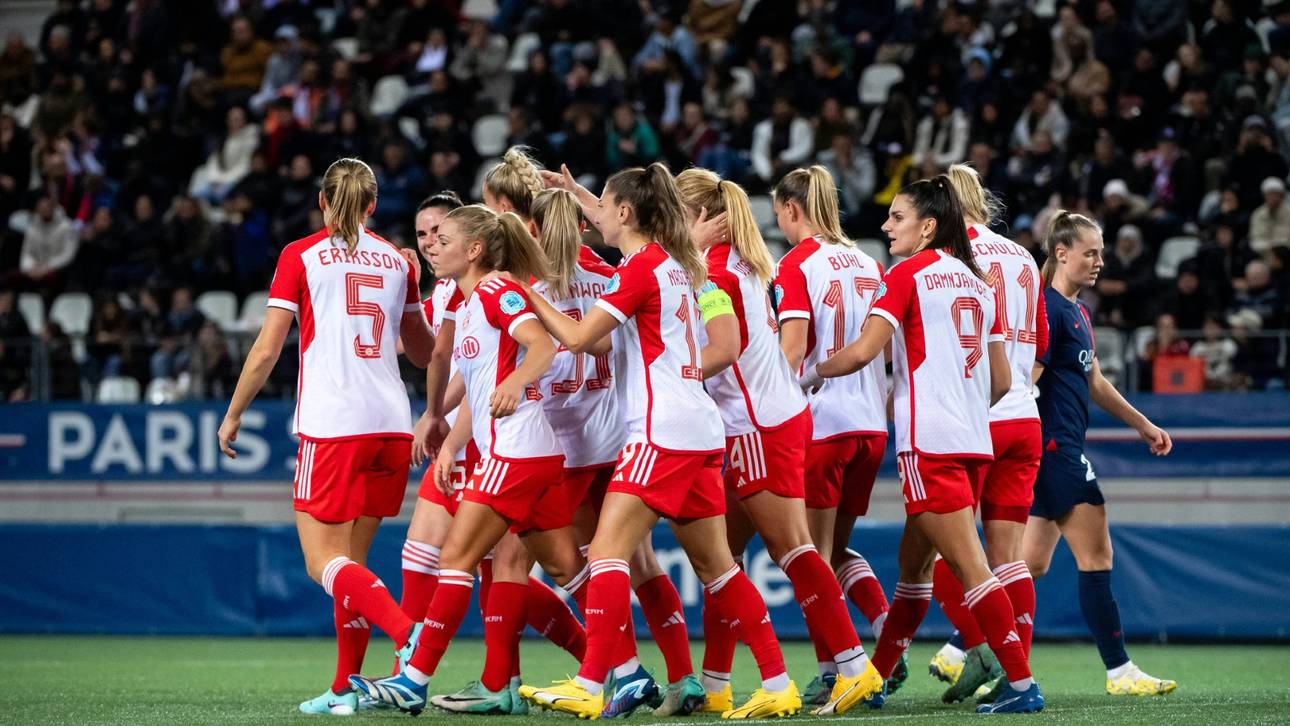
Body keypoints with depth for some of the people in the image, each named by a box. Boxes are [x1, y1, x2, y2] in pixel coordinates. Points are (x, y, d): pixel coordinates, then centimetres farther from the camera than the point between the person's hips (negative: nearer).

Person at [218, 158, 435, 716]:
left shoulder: (301, 256, 1)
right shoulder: (397, 261, 13)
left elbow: (266, 349, -2)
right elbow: (424, 352, 22)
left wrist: (233, 415, 8)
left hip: (332, 426, -5)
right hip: (391, 424, 5)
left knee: (325, 561, -6)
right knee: (350, 559, 14)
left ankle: (410, 634, -29)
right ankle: (345, 689, 10)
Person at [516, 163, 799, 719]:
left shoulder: (640, 269, -10)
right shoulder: (672, 263, 16)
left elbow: (578, 337, -10)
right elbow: (619, 229, 40)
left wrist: (529, 294, 2)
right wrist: (575, 191, 44)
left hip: (661, 432, -9)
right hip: (699, 429, 9)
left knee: (607, 552, -12)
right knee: (714, 565, 11)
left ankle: (590, 687, -19)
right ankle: (778, 684, 10)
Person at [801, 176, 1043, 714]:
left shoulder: (908, 275, -5)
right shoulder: (977, 282, 16)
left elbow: (863, 351, -13)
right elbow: (1002, 380, 16)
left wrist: (811, 375, 4)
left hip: (929, 443, -8)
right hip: (973, 442, 8)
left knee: (969, 567, -9)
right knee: (914, 562, 15)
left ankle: (1022, 683, -13)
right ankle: (875, 676, 22)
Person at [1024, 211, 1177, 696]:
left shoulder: (1078, 312, 18)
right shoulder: (1048, 309, -13)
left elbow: (1094, 383, 27)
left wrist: (1144, 425, 29)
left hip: (1062, 451, 10)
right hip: (1054, 447, -10)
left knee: (1031, 563, 9)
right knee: (1096, 556, -6)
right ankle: (1119, 671, -1)